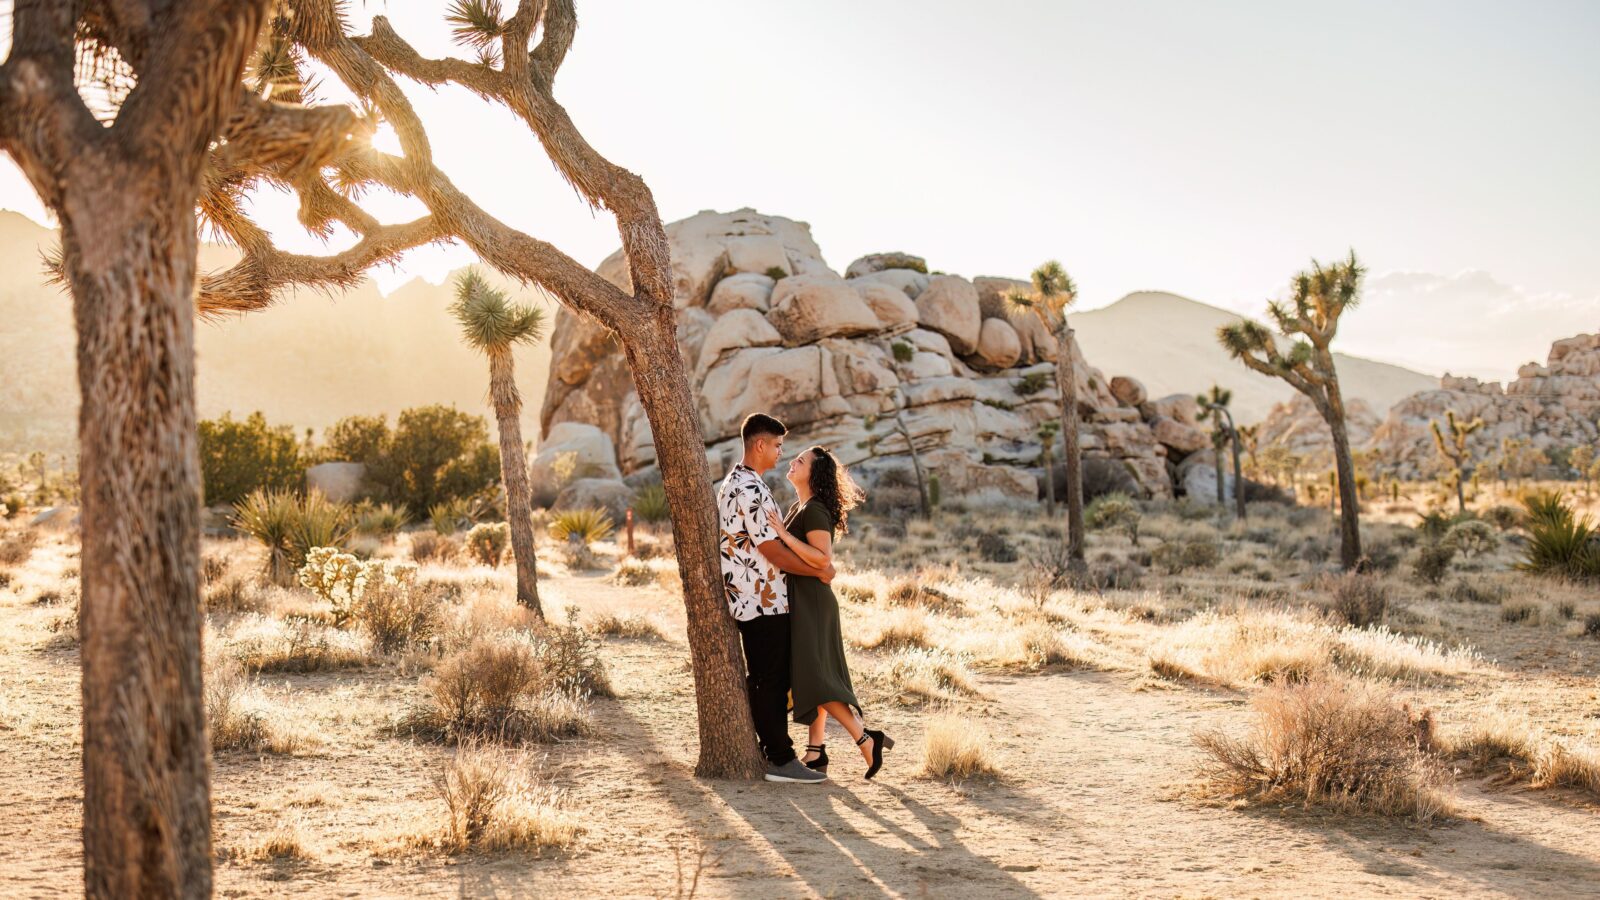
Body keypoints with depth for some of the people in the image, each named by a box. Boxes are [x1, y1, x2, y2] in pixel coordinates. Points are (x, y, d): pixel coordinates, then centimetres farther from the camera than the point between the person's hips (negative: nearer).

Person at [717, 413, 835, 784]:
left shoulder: (733, 483, 15)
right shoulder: (751, 490, -19)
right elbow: (772, 551, -19)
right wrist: (818, 571, -7)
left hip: (750, 599, 10)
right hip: (764, 601, -10)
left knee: (762, 680, 14)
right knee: (771, 681, -5)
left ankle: (770, 750, 21)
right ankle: (781, 759, -1)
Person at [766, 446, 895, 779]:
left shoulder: (814, 511, -16)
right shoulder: (799, 508, 14)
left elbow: (823, 557, -26)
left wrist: (783, 534, -26)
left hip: (811, 603, -10)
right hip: (800, 602, 10)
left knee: (813, 678, -11)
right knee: (812, 677, 11)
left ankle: (866, 739, -10)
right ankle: (816, 752, 16)